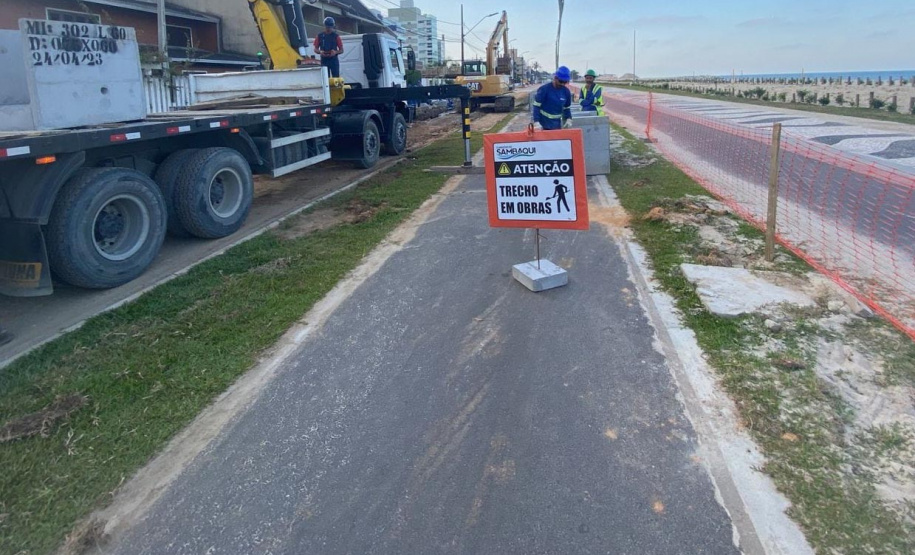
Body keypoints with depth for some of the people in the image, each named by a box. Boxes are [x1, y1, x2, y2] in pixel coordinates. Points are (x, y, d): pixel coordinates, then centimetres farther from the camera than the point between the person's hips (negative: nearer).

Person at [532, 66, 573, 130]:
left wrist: (568, 119, -5)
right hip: (544, 125, -5)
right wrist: (536, 121, -22)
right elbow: (536, 106, -12)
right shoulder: (544, 89, -13)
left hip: (557, 125, 5)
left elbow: (567, 108, 12)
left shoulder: (566, 92, 1)